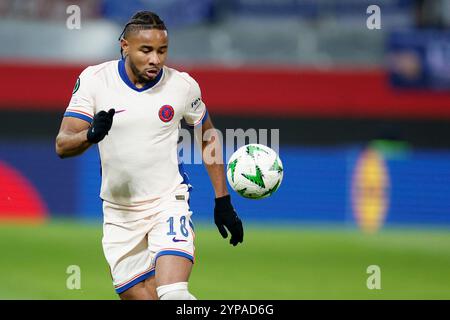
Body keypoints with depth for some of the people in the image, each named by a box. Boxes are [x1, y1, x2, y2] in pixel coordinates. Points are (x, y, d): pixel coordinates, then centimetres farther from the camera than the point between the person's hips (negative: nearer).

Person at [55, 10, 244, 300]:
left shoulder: (183, 85, -5)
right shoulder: (94, 79, -6)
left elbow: (208, 138, 11)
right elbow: (63, 145, -10)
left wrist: (223, 202, 9)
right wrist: (91, 135, -33)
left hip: (169, 202, -2)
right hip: (119, 212, 2)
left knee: (174, 295, -25)